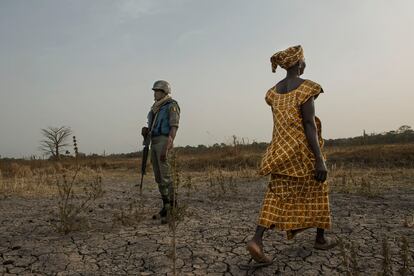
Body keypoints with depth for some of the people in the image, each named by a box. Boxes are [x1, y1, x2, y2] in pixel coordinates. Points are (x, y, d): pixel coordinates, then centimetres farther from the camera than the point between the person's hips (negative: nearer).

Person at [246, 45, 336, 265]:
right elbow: (309, 125, -18)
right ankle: (320, 239, 30)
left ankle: (257, 240, -11)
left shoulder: (274, 91, 10)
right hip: (303, 150, -6)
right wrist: (320, 160, -17)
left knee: (277, 195, 3)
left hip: (281, 151, 6)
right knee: (316, 192, 14)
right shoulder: (305, 87, -12)